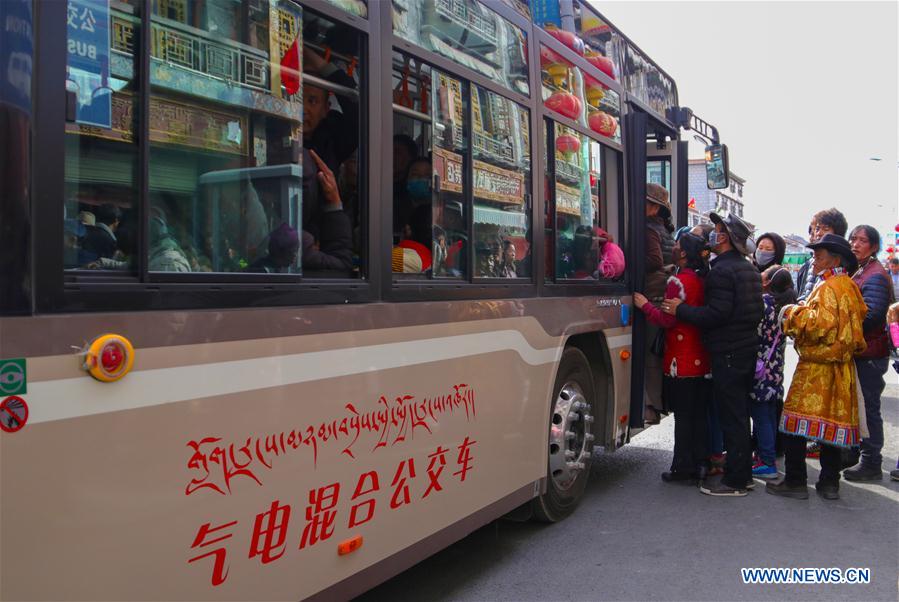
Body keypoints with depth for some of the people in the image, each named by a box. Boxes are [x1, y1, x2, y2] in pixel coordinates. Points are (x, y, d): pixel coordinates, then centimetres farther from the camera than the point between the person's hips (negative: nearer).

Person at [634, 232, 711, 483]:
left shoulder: (678, 281, -14)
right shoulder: (702, 280, 9)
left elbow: (668, 319, -16)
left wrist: (645, 305, -4)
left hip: (681, 361, -7)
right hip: (702, 360, 7)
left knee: (683, 415, -1)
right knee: (699, 413, 13)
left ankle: (683, 469, 6)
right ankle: (700, 464, 20)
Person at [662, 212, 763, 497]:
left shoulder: (722, 270, -17)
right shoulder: (748, 269, 15)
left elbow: (717, 314, -24)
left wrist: (681, 310, -14)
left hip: (728, 353, -10)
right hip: (747, 348, 10)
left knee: (731, 416, -4)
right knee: (740, 413, 17)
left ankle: (734, 481, 2)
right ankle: (742, 472, 26)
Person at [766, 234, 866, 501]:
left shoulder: (829, 287, -13)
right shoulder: (848, 287, 15)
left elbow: (821, 323, -24)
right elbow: (860, 317, 23)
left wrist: (792, 314, -9)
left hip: (817, 366, -9)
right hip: (840, 367, 9)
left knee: (797, 423, -3)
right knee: (831, 423, 12)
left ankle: (795, 481, 2)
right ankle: (830, 482, 17)